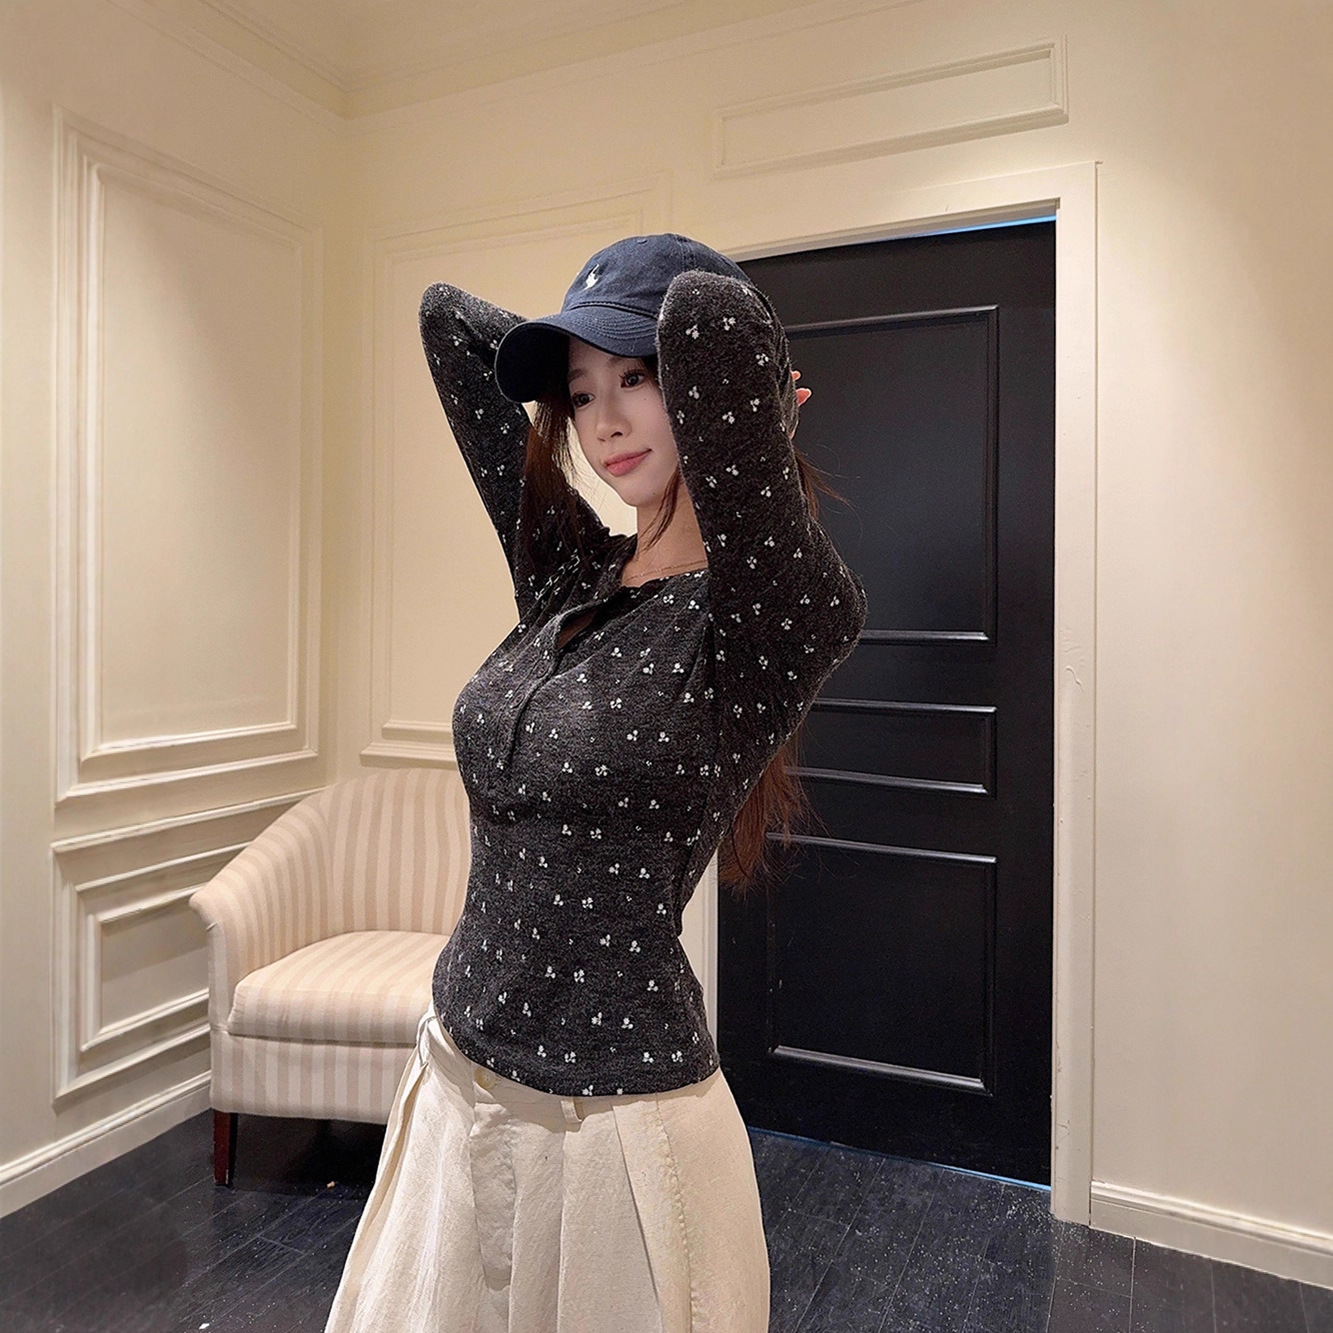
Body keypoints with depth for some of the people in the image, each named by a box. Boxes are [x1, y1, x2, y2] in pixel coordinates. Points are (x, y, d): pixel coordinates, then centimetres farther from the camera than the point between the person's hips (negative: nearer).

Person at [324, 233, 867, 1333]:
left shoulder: (771, 615, -17)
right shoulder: (568, 575, 0)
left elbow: (717, 318, -32)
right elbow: (448, 317, 8)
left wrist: (746, 413, -13)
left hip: (616, 1124, -6)